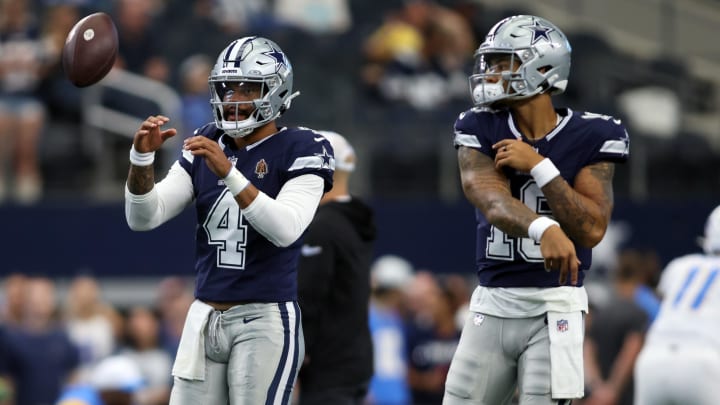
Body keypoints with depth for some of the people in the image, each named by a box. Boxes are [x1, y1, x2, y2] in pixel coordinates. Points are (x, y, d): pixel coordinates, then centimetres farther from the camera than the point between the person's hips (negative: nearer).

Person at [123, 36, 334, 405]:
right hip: (204, 319, 5)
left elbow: (285, 230, -21)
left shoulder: (299, 152, -5)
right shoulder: (205, 146, 10)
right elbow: (143, 218, 5)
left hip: (265, 320, -5)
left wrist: (228, 172, -29)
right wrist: (141, 156, -13)